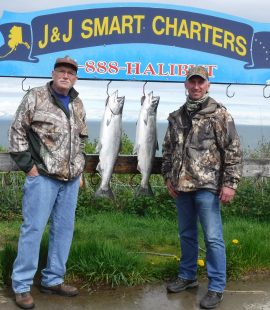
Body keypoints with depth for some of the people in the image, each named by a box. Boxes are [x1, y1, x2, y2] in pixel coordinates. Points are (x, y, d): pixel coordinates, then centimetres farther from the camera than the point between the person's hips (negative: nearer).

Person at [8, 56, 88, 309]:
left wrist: (79, 169, 15)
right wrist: (27, 164, -9)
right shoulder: (35, 97, -3)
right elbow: (17, 131, -4)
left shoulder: (78, 104, 14)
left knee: (64, 229, 10)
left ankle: (52, 280, 24)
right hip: (42, 176, -6)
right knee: (33, 228, -3)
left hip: (71, 179, 6)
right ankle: (21, 286, 9)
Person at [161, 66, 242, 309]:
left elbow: (233, 150, -8)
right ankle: (187, 276, 32)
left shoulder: (219, 114, -4)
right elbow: (168, 149, 18)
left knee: (213, 238, -1)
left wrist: (230, 183, -12)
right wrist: (168, 177, 11)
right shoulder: (177, 116, 12)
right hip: (181, 186, 5)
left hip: (207, 186, -5)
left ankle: (216, 287, 10)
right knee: (187, 234, 16)